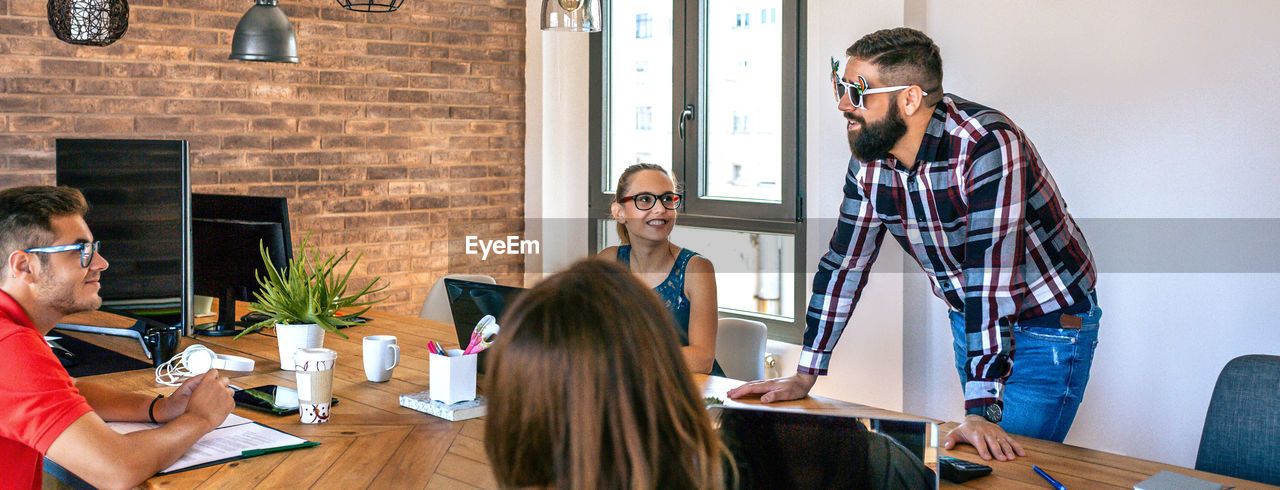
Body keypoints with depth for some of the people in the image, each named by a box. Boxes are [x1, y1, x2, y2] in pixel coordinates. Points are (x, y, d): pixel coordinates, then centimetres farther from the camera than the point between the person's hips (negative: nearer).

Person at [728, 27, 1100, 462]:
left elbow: (989, 281, -36)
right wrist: (804, 376, 0)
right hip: (969, 321, 6)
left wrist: (982, 412, -39)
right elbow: (845, 262, 0)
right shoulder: (871, 156, -8)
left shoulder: (988, 147, -30)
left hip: (1046, 326, -6)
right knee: (974, 461, 12)